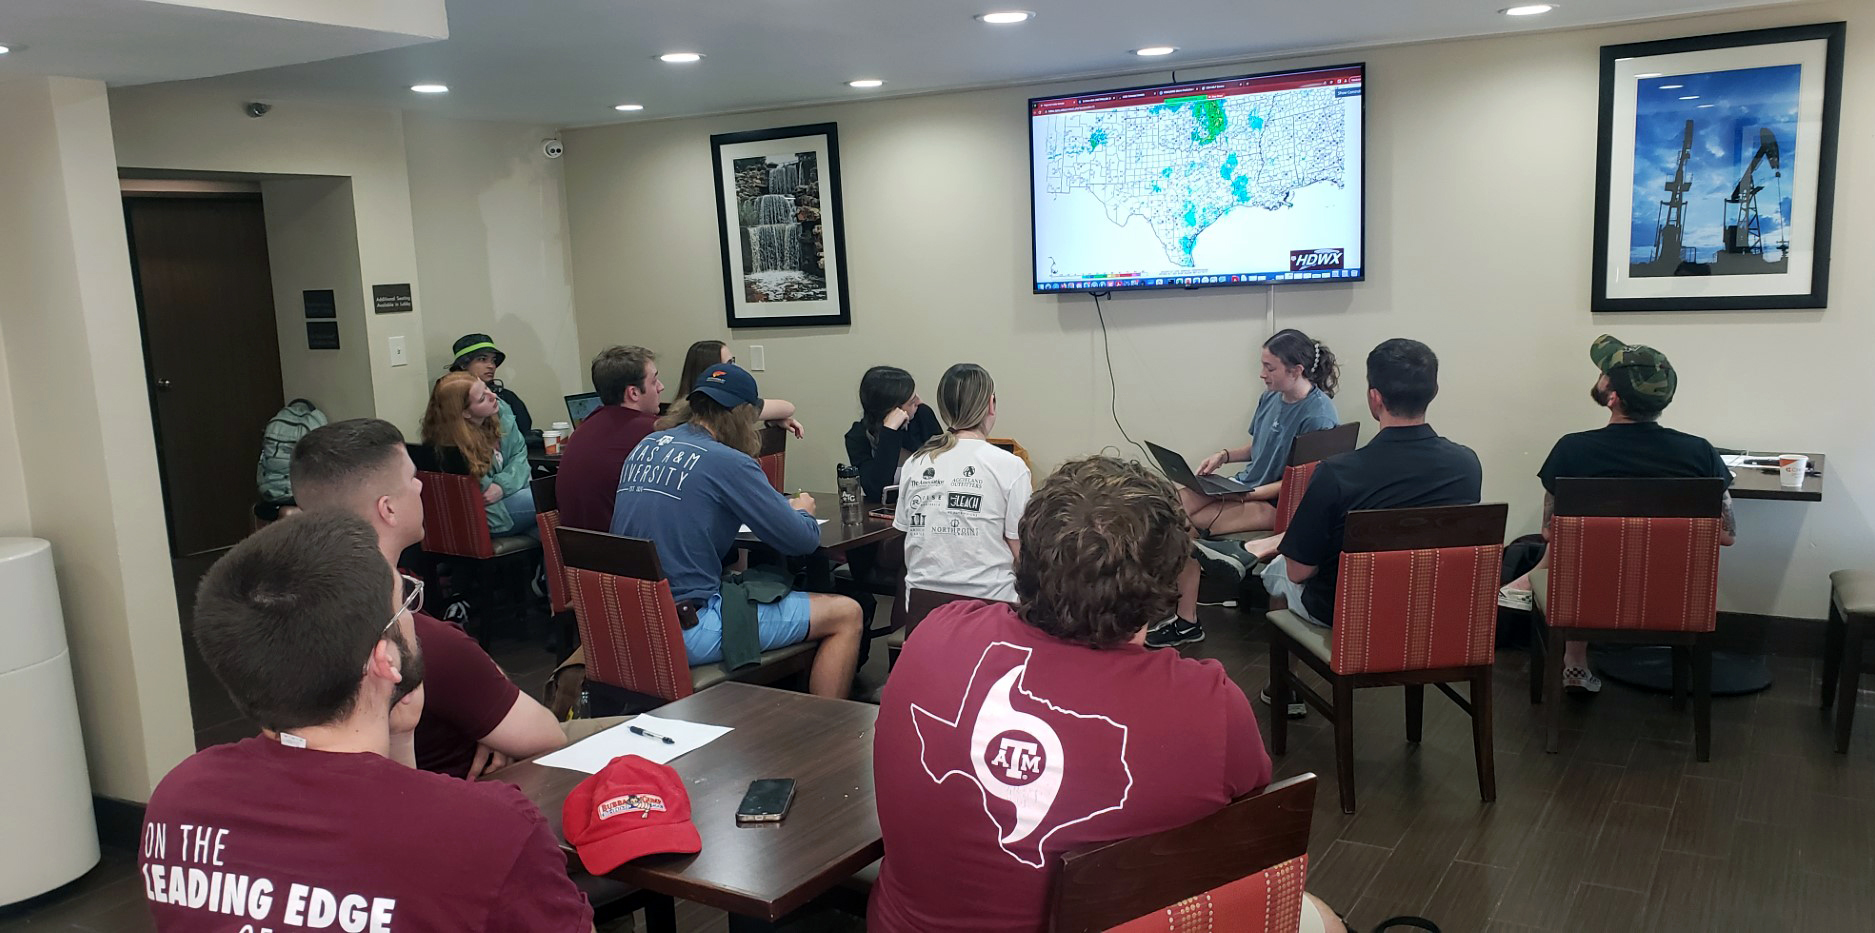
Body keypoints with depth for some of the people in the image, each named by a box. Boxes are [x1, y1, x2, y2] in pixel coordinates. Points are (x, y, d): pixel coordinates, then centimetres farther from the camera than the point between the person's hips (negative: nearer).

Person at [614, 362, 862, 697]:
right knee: (846, 614, 0)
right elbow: (803, 540, -9)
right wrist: (803, 510, 15)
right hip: (687, 634, -9)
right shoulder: (728, 462, -13)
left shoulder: (645, 447, 9)